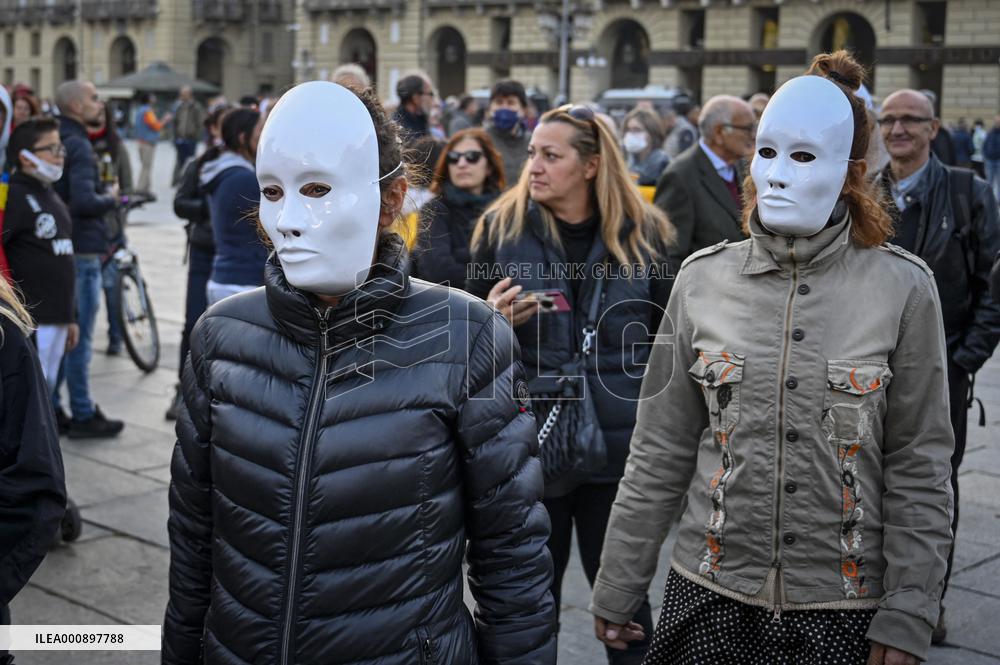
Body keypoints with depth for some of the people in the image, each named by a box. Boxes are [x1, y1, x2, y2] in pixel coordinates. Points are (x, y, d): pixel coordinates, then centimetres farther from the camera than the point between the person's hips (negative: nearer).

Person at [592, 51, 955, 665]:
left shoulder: (903, 287, -7)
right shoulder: (703, 279, -2)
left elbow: (920, 471, -3)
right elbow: (660, 453, 3)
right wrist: (617, 589, 5)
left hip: (845, 612, -1)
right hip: (711, 597, 2)